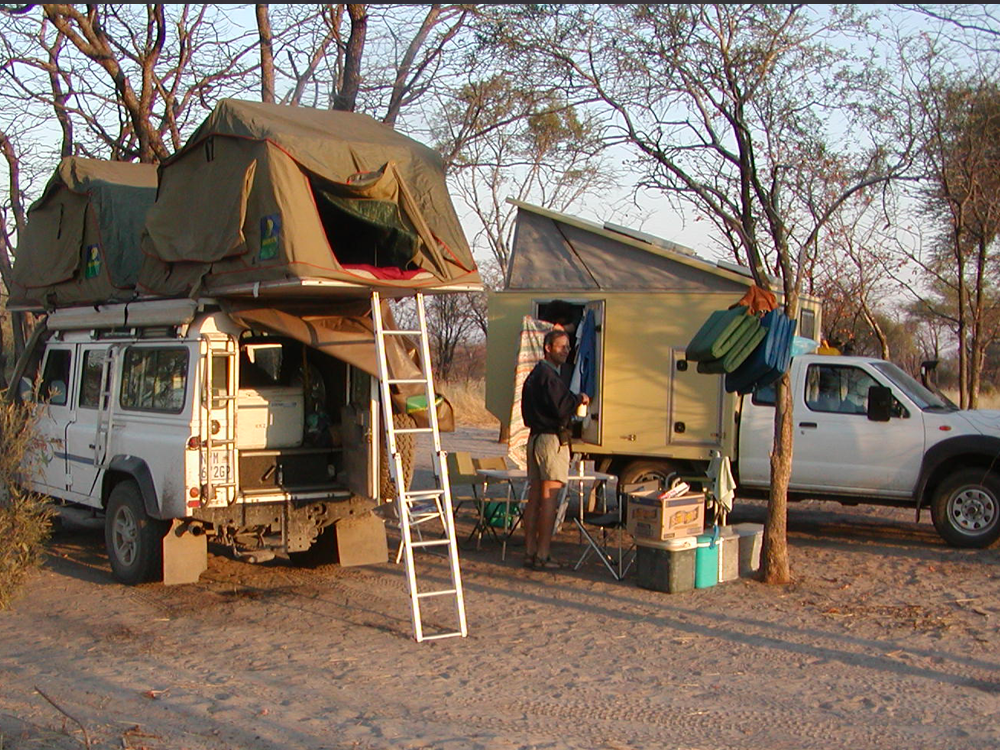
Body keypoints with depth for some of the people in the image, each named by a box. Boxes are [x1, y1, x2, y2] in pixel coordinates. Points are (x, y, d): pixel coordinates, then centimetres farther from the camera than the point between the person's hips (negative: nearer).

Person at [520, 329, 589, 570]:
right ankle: (542, 555, -4)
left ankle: (530, 551, 14)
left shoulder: (535, 374, 18)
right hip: (552, 439, -10)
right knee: (549, 498, -6)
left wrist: (574, 400, 15)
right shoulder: (548, 376, -14)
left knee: (534, 497, 10)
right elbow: (561, 408, -23)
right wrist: (580, 398, -4)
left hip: (535, 437, 10)